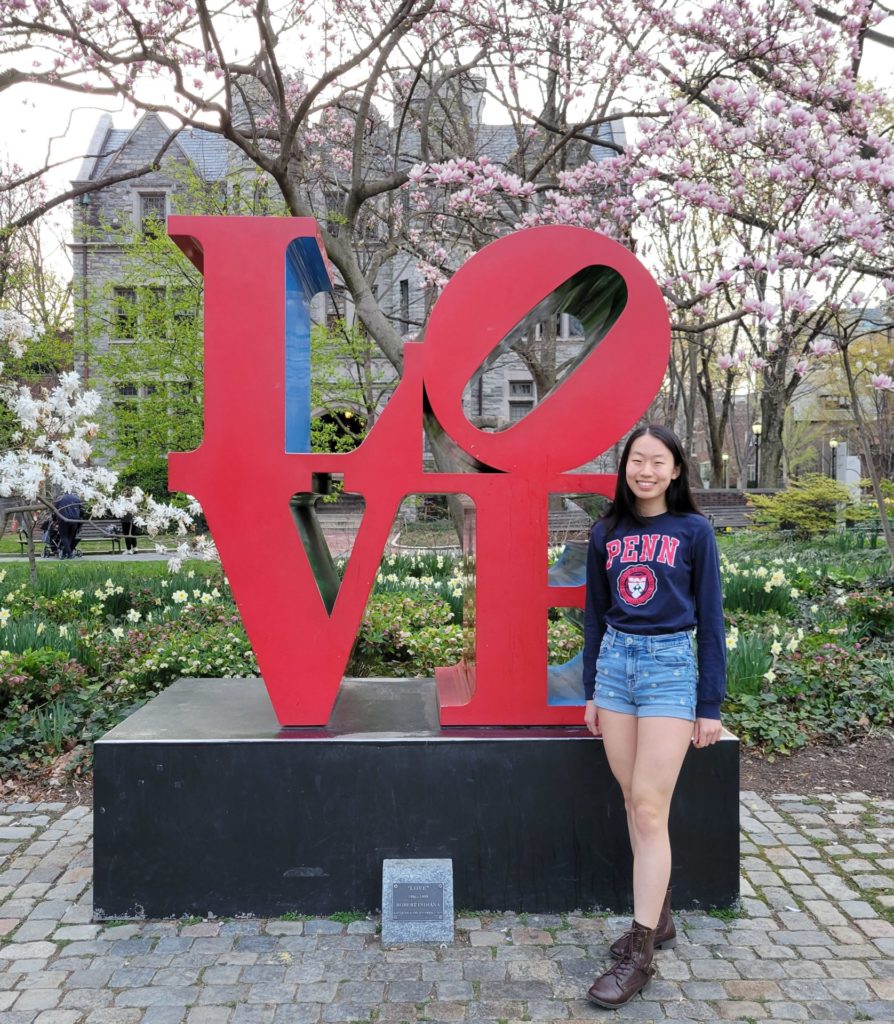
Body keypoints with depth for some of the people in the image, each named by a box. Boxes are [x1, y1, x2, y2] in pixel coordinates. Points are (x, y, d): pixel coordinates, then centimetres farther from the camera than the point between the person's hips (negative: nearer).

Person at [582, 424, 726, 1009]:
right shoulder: (607, 533, 9)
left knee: (649, 807, -7)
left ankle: (640, 954, 1)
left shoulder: (694, 531, -2)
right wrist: (592, 691, 14)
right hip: (615, 664, 4)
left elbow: (710, 619, 0)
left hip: (671, 666, -4)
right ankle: (659, 918, 26)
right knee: (635, 802, 10)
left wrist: (711, 705, -2)